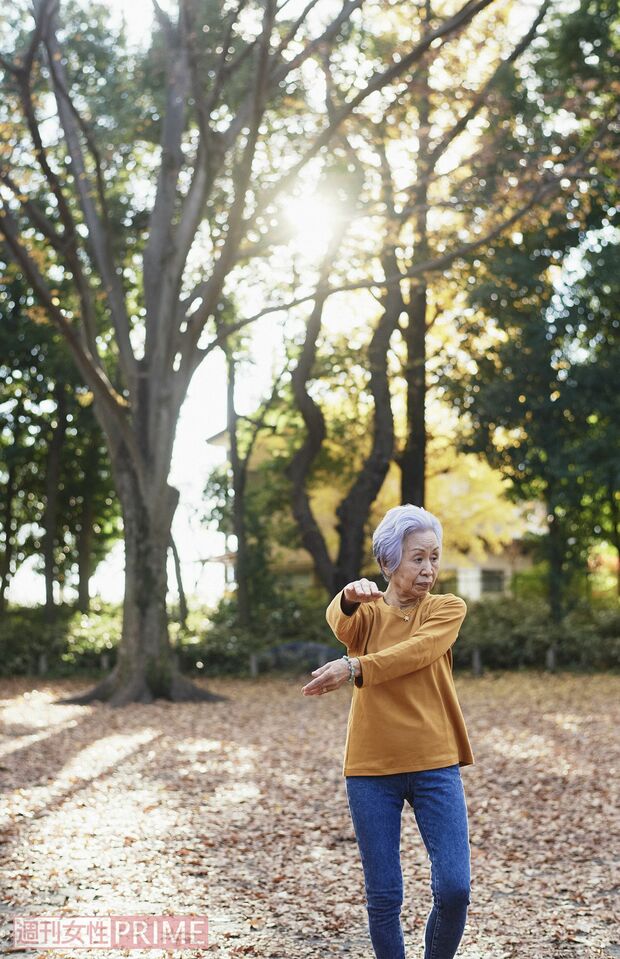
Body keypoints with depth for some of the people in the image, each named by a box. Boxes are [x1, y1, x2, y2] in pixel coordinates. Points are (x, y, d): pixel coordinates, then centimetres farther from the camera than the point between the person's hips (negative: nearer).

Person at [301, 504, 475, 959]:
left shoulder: (448, 608, 4)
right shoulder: (368, 610, 5)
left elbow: (416, 652, -17)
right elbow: (341, 623, -20)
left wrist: (354, 668, -31)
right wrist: (351, 598, -44)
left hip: (435, 766, 0)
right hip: (372, 769, 0)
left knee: (454, 888, -7)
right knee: (384, 897, 3)